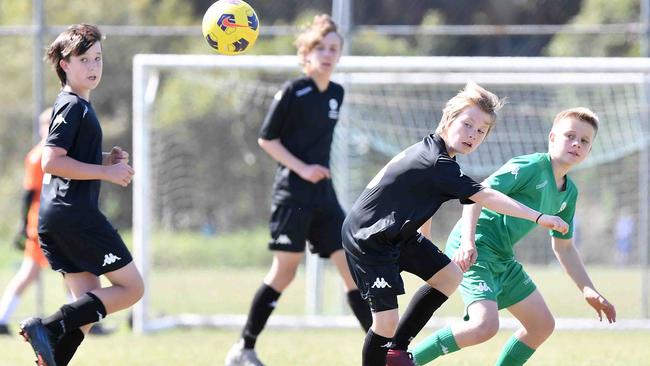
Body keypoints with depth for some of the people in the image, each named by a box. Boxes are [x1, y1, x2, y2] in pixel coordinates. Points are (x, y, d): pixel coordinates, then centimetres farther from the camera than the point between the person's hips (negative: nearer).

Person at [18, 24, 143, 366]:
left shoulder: (76, 105, 20)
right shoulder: (73, 106, -10)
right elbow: (51, 161, -19)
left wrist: (106, 159, 14)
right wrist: (107, 172, -15)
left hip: (52, 218, 10)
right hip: (75, 212, -10)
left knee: (90, 303, 10)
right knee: (131, 288, -3)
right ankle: (48, 328, -15)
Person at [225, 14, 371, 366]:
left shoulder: (336, 94, 11)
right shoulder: (293, 92, -9)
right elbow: (266, 138, -8)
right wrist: (301, 168, -14)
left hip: (323, 195, 7)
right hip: (293, 193, -7)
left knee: (352, 265, 0)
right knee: (284, 270, -7)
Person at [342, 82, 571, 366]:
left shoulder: (432, 150, 4)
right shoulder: (437, 164, -27)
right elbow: (486, 198, -32)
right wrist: (538, 217, -32)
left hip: (396, 233, 10)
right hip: (366, 239, -10)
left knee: (449, 276, 11)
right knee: (386, 321, -16)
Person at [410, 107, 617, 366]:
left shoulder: (569, 193, 13)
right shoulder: (531, 166, -14)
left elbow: (563, 247, 24)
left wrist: (588, 290, 17)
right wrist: (468, 242, -34)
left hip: (503, 258, 10)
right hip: (471, 252, -10)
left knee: (542, 325, 13)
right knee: (486, 325, -27)